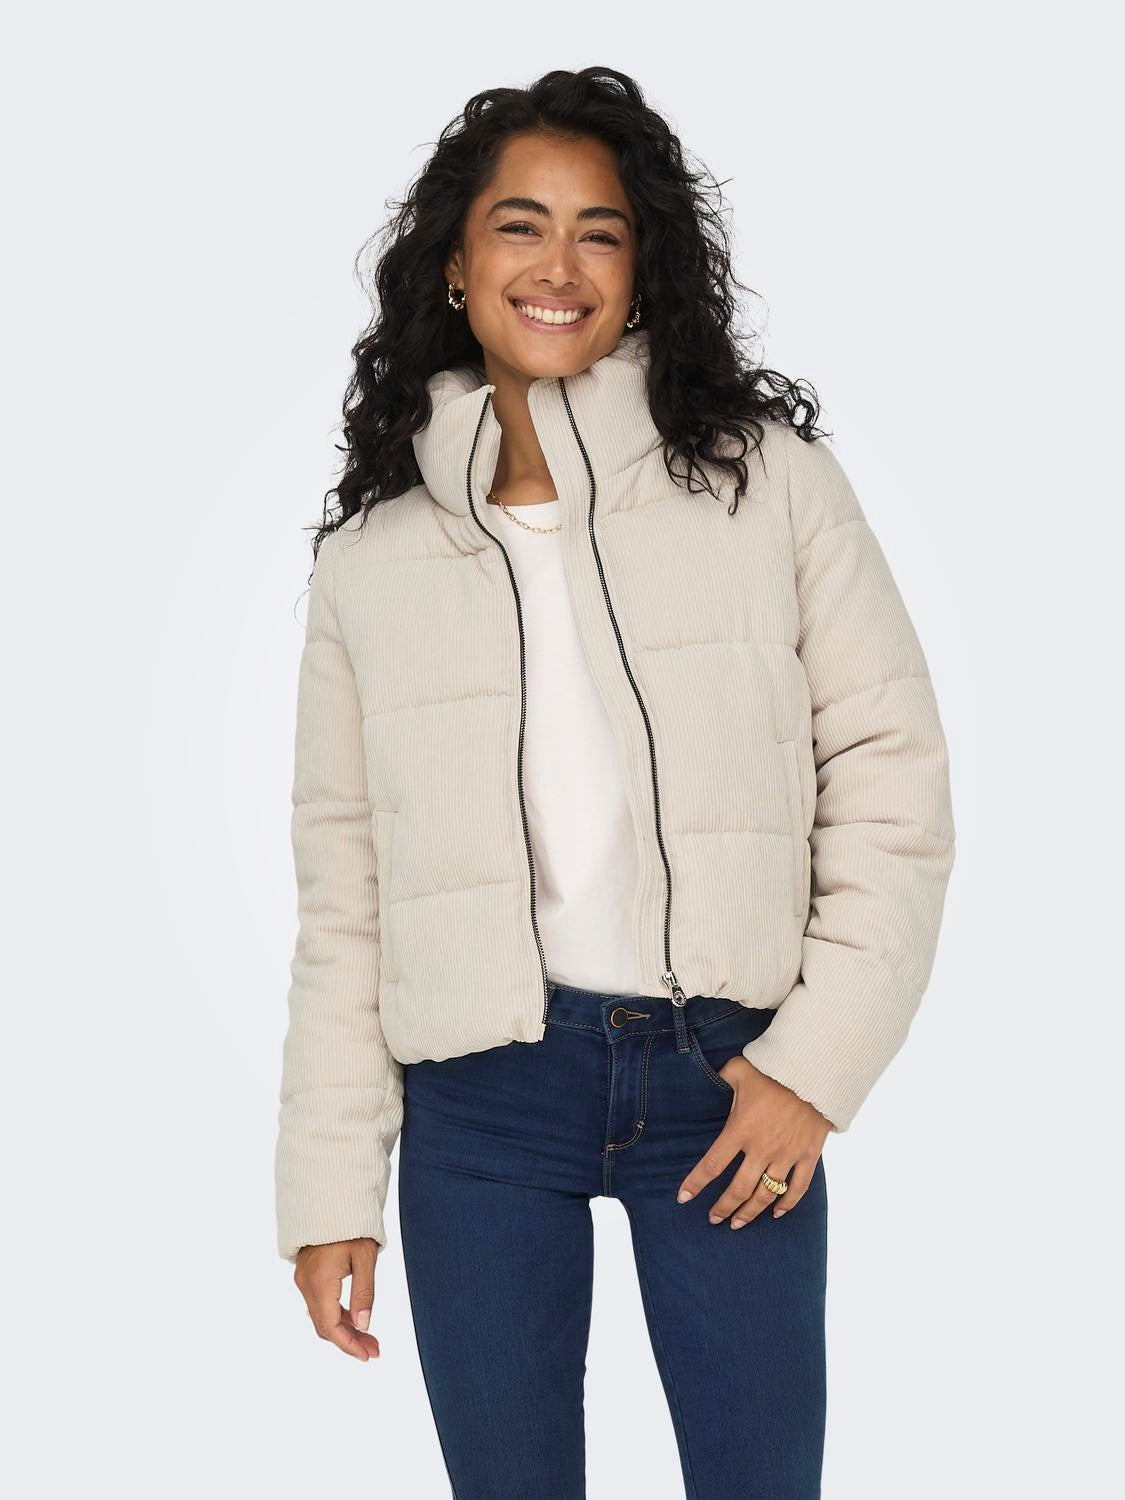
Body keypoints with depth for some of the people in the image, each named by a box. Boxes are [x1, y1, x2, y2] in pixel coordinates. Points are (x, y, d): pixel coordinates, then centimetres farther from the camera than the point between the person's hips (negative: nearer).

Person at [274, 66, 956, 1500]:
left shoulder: (767, 478, 0)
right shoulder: (370, 556, 5)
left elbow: (891, 771, -1)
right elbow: (340, 890, 6)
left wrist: (818, 1058, -8)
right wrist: (329, 1188, 4)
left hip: (727, 1073, -1)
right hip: (478, 1101, 1)